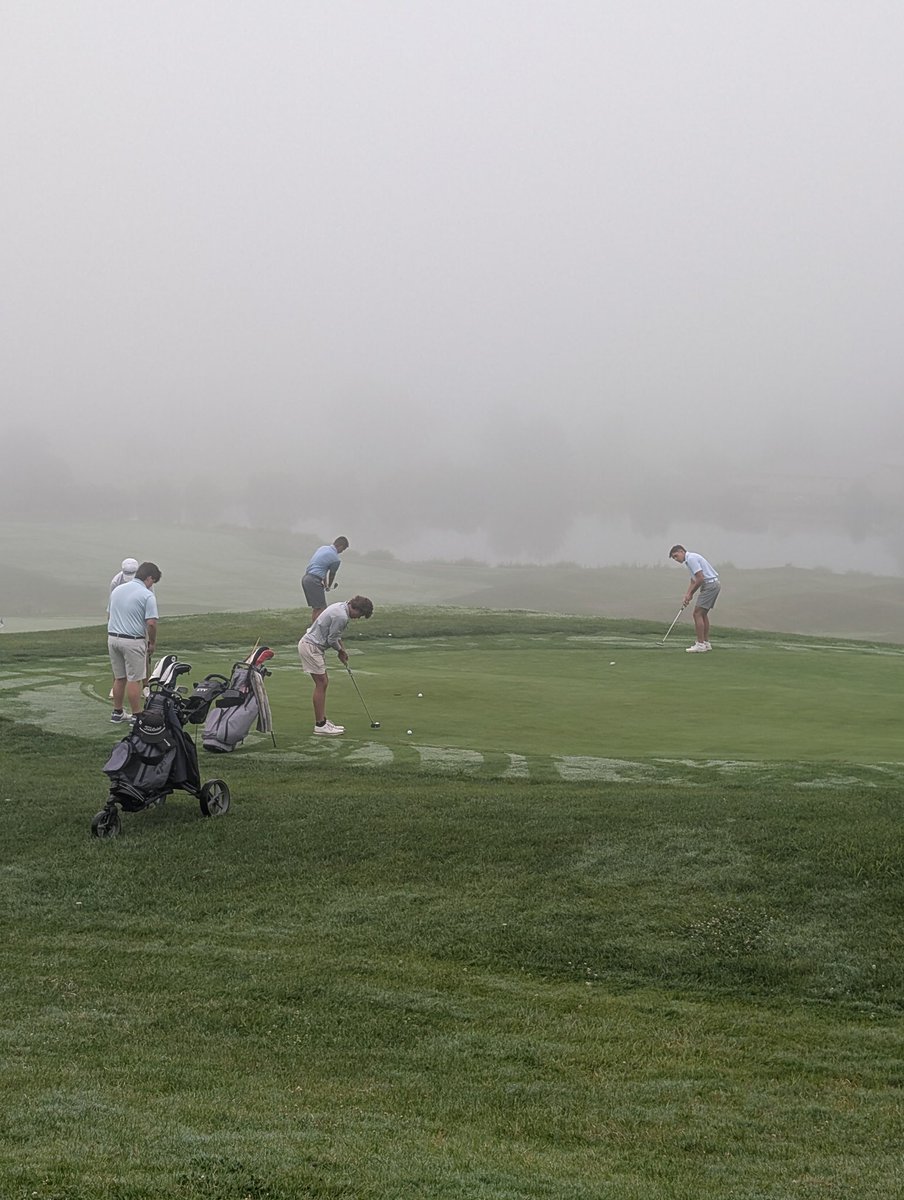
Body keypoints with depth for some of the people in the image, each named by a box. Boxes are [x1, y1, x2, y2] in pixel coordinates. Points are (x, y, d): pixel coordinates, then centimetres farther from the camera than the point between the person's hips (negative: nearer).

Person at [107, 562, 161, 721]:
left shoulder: (117, 590, 10)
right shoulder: (147, 595, -12)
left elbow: (112, 614, 15)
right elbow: (151, 623, -17)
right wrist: (152, 643, -1)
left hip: (113, 637, 7)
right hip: (133, 641, -7)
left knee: (119, 678, 17)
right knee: (134, 680, 0)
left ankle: (117, 713, 23)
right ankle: (136, 716, 4)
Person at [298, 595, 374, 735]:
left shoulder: (341, 607, 9)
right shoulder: (342, 616, -23)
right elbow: (332, 639, -17)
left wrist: (342, 650, 16)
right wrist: (341, 651, 2)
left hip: (309, 644, 10)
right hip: (310, 647, -10)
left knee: (323, 683, 12)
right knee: (321, 683, -7)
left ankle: (322, 721, 16)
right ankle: (319, 725, -3)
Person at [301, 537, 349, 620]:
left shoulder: (323, 548, 14)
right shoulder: (335, 559, -10)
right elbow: (332, 575, 8)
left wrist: (325, 584, 26)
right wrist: (328, 587, 28)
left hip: (305, 578, 9)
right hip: (314, 581, -9)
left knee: (315, 607, 17)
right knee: (322, 608, -4)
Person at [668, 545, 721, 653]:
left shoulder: (691, 558, -14)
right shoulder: (690, 559, 19)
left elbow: (700, 578, -20)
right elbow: (693, 582, 23)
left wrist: (691, 594, -9)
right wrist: (687, 596, 10)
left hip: (710, 585, -10)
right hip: (713, 585, 10)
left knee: (697, 613, -9)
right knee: (703, 614, 17)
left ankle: (700, 645, -11)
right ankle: (705, 643, 21)